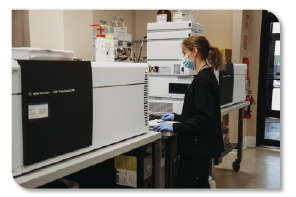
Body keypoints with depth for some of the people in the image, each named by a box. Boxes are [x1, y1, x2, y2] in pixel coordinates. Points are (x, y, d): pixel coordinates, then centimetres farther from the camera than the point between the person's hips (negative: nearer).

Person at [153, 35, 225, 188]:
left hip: (198, 147, -10)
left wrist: (174, 127, -22)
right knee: (201, 185, 19)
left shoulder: (203, 79, -19)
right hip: (202, 146, 10)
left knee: (184, 185, -4)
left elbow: (203, 118, -24)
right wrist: (177, 117, 17)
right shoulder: (206, 76, 13)